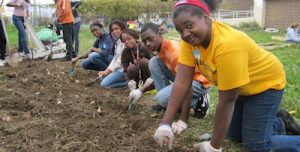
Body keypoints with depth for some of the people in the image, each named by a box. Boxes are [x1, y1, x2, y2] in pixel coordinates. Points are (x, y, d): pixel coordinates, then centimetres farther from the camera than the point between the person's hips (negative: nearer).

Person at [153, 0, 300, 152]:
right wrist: (165, 124, -28)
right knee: (233, 134, 17)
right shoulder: (191, 38, -19)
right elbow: (182, 82, -22)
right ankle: (276, 123, 38)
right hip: (241, 87, 7)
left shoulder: (227, 45, -41)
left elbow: (227, 100, -34)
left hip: (265, 83, -7)